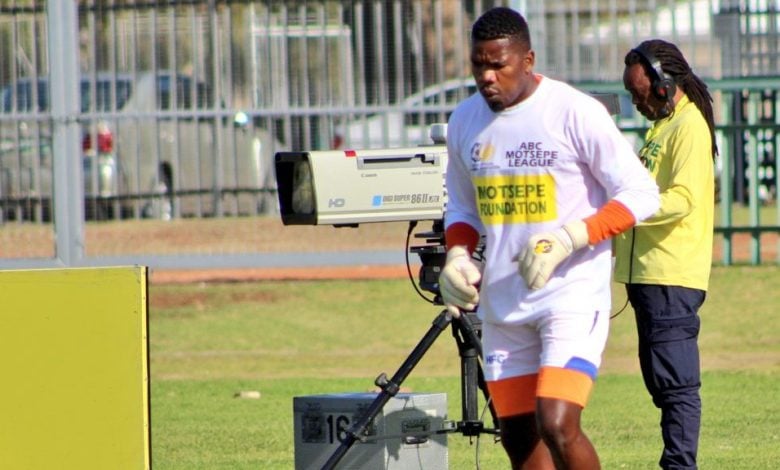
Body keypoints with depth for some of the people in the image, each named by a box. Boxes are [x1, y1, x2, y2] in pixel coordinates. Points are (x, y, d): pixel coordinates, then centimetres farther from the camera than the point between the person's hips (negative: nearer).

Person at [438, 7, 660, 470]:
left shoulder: (576, 112, -10)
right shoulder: (465, 120, 7)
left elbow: (641, 194, -9)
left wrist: (568, 239, -20)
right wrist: (457, 257, 1)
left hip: (573, 294, -6)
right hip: (503, 305, 6)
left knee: (558, 427, -20)